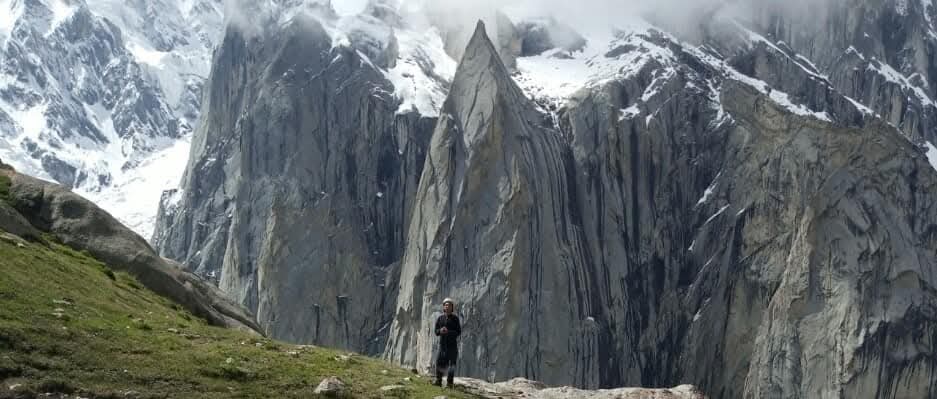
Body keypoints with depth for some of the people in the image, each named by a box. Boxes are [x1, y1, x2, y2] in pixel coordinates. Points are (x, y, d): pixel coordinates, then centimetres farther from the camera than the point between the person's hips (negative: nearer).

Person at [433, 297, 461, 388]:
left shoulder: (455, 318, -3)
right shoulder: (440, 318, 8)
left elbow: (458, 332, -6)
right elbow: (436, 332, 8)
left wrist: (448, 332, -21)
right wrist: (440, 331, -16)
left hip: (452, 344, -3)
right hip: (442, 343, 3)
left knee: (451, 363, -4)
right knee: (439, 361, 2)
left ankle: (449, 383, -2)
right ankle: (438, 381, 15)